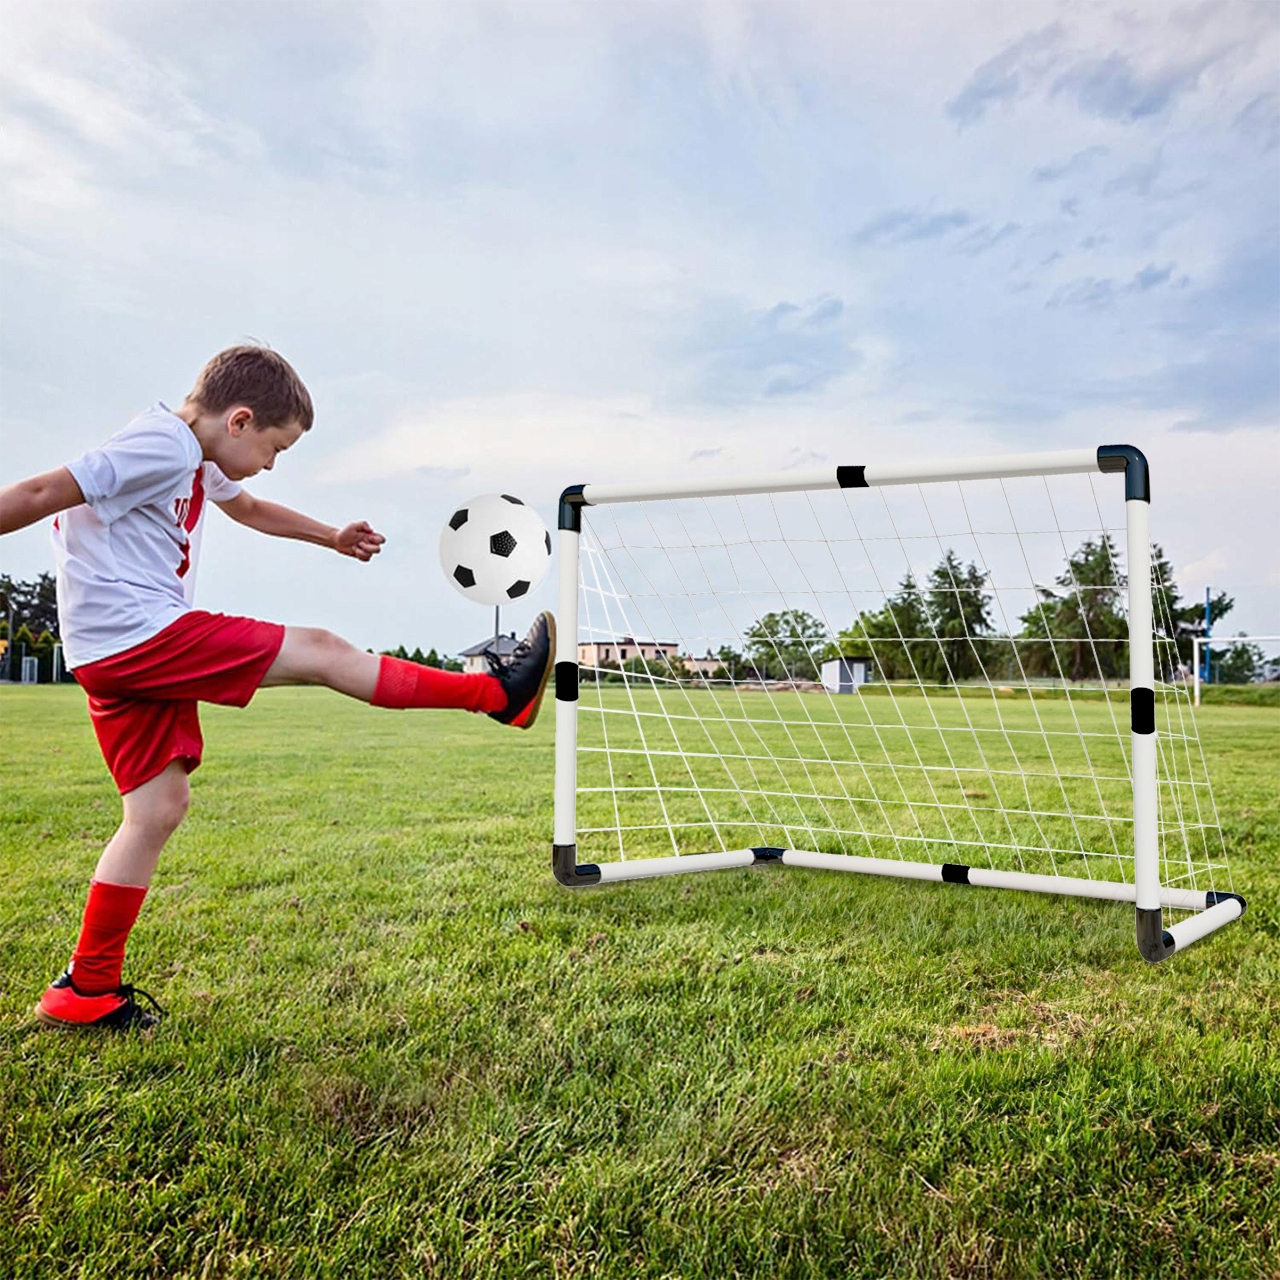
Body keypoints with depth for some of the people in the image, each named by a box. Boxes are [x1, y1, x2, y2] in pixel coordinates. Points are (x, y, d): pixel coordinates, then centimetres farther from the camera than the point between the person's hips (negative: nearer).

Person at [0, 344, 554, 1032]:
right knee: (320, 651, -8)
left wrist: (333, 536, 42)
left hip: (117, 657, 11)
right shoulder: (160, 445, -14)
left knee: (158, 809, 9)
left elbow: (247, 507, 37)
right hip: (138, 634, -11)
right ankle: (498, 692, -1)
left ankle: (87, 989, 15)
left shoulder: (198, 461, 18)